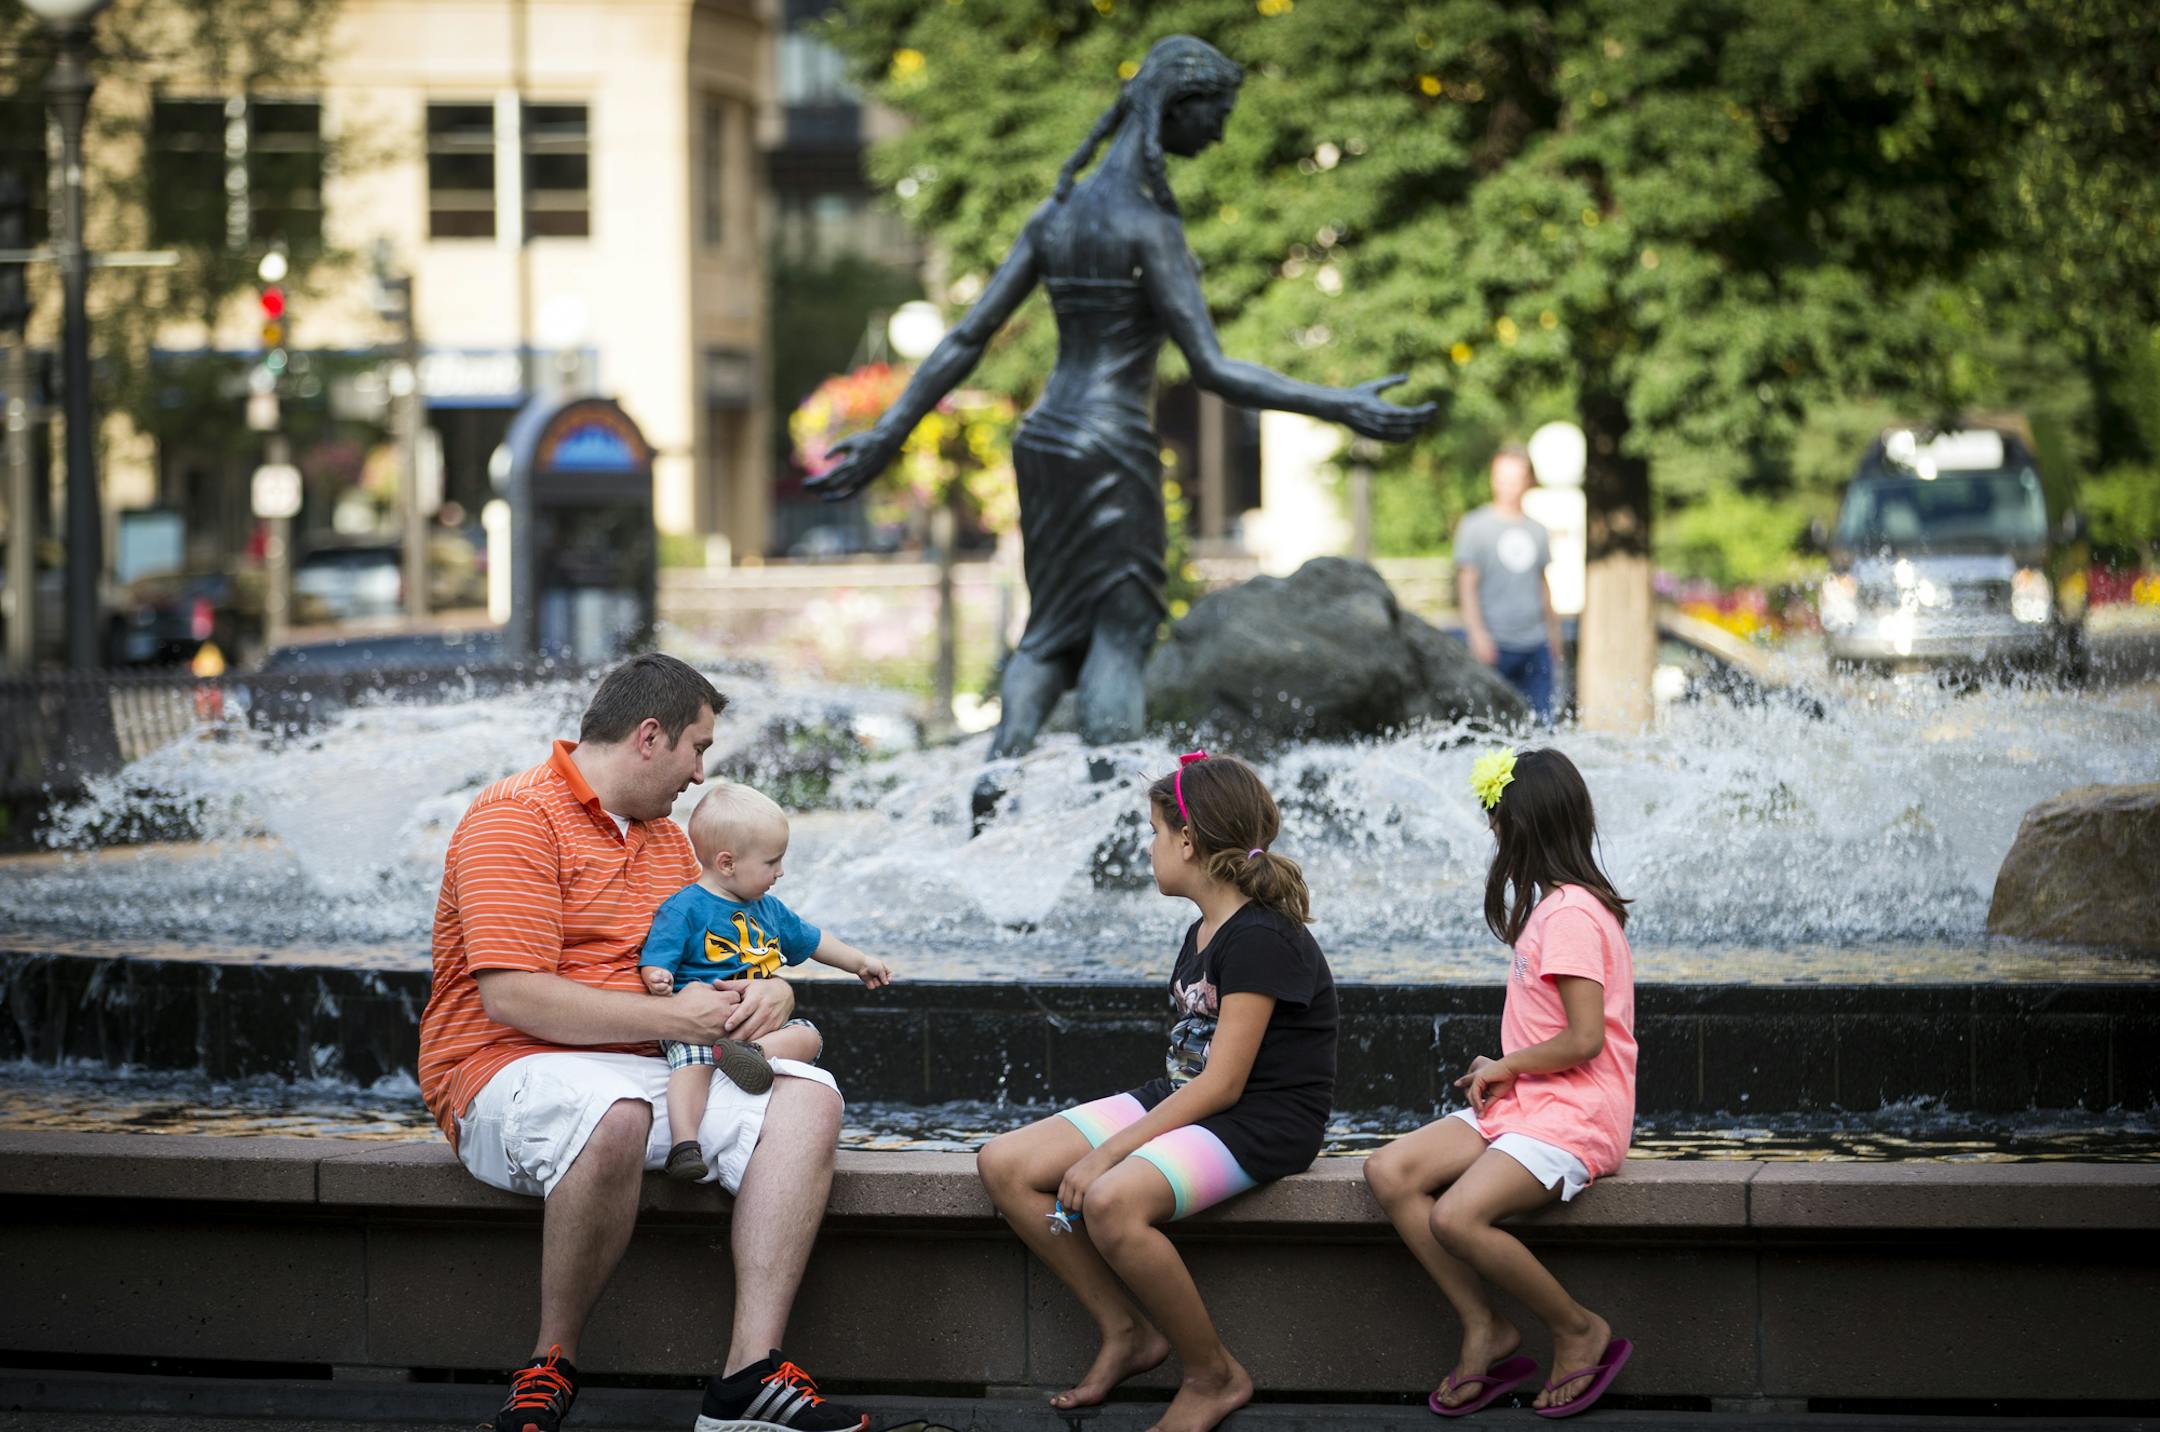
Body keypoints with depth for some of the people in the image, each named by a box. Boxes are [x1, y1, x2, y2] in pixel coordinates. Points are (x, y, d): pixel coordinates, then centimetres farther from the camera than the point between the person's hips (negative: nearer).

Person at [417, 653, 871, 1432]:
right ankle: (553, 1363, -22)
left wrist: (771, 993, 0)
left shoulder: (665, 837, 21)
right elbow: (512, 995, -19)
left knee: (807, 1096, -15)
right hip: (508, 1070, -8)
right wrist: (671, 1017, -18)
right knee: (613, 1113, -41)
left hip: (650, 1073, 8)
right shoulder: (517, 815, -8)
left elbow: (722, 960, 27)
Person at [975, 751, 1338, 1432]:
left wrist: (1110, 1152, -22)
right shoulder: (1204, 935, 14)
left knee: (1112, 1203, -37)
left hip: (1261, 1123, -10)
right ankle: (1127, 1331, 2)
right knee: (1004, 1166, -5)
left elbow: (1222, 1084, -21)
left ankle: (1213, 1376, -16)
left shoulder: (1260, 940, -17)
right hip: (1182, 1101, 10)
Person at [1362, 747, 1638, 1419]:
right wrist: (1503, 1073, 4)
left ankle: (1579, 1332, -9)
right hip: (1526, 1104, 10)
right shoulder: (1554, 904, 17)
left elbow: (1585, 1039, -21)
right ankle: (1484, 1332, -5)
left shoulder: (1569, 912, -15)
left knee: (1456, 1216, -29)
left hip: (1573, 1116, -10)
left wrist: (1504, 1067, -6)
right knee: (1389, 1172, -7)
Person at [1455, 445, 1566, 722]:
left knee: (1542, 719, -1)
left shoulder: (1537, 530, 14)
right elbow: (1466, 583, -4)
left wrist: (1554, 638, 21)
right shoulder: (1474, 526, 0)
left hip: (1536, 645, 4)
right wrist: (1477, 632, -15)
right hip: (1495, 644, -4)